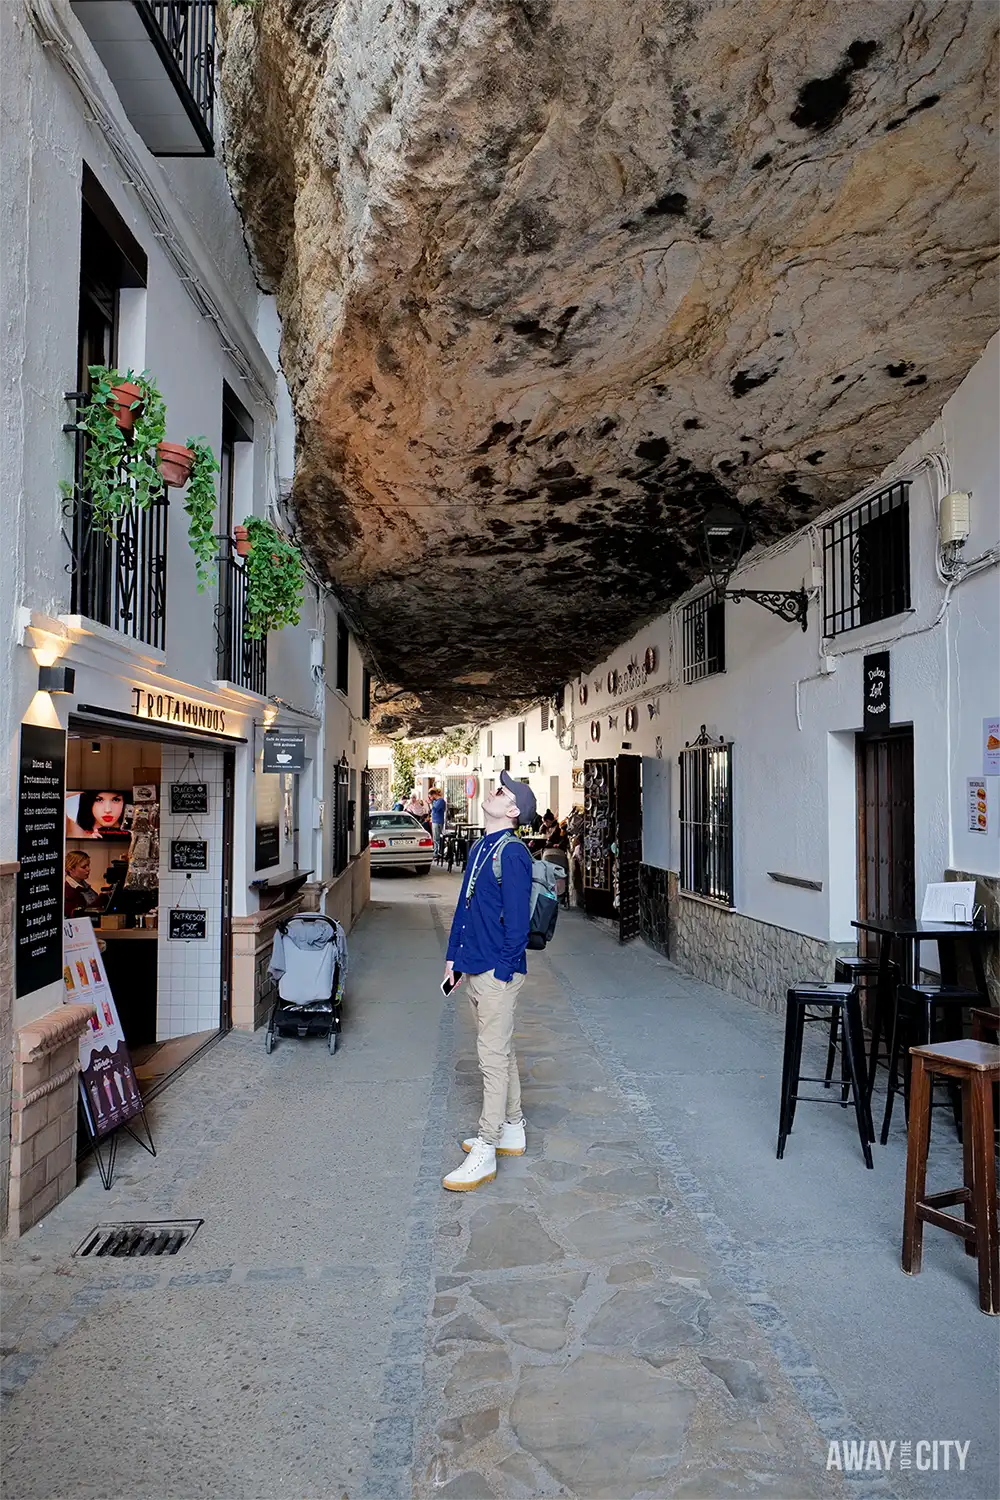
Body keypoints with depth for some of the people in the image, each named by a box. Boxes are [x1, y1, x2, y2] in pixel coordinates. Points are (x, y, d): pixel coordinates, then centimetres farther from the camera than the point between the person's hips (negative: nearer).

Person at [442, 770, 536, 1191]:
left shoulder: (512, 853, -16)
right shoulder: (479, 849, 12)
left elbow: (517, 918, -18)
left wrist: (504, 971, -17)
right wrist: (454, 956, 16)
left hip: (498, 971, -9)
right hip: (474, 968, 9)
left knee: (494, 1057, -3)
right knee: (499, 1051, 18)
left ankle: (485, 1152, 4)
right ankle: (512, 1131, 31)